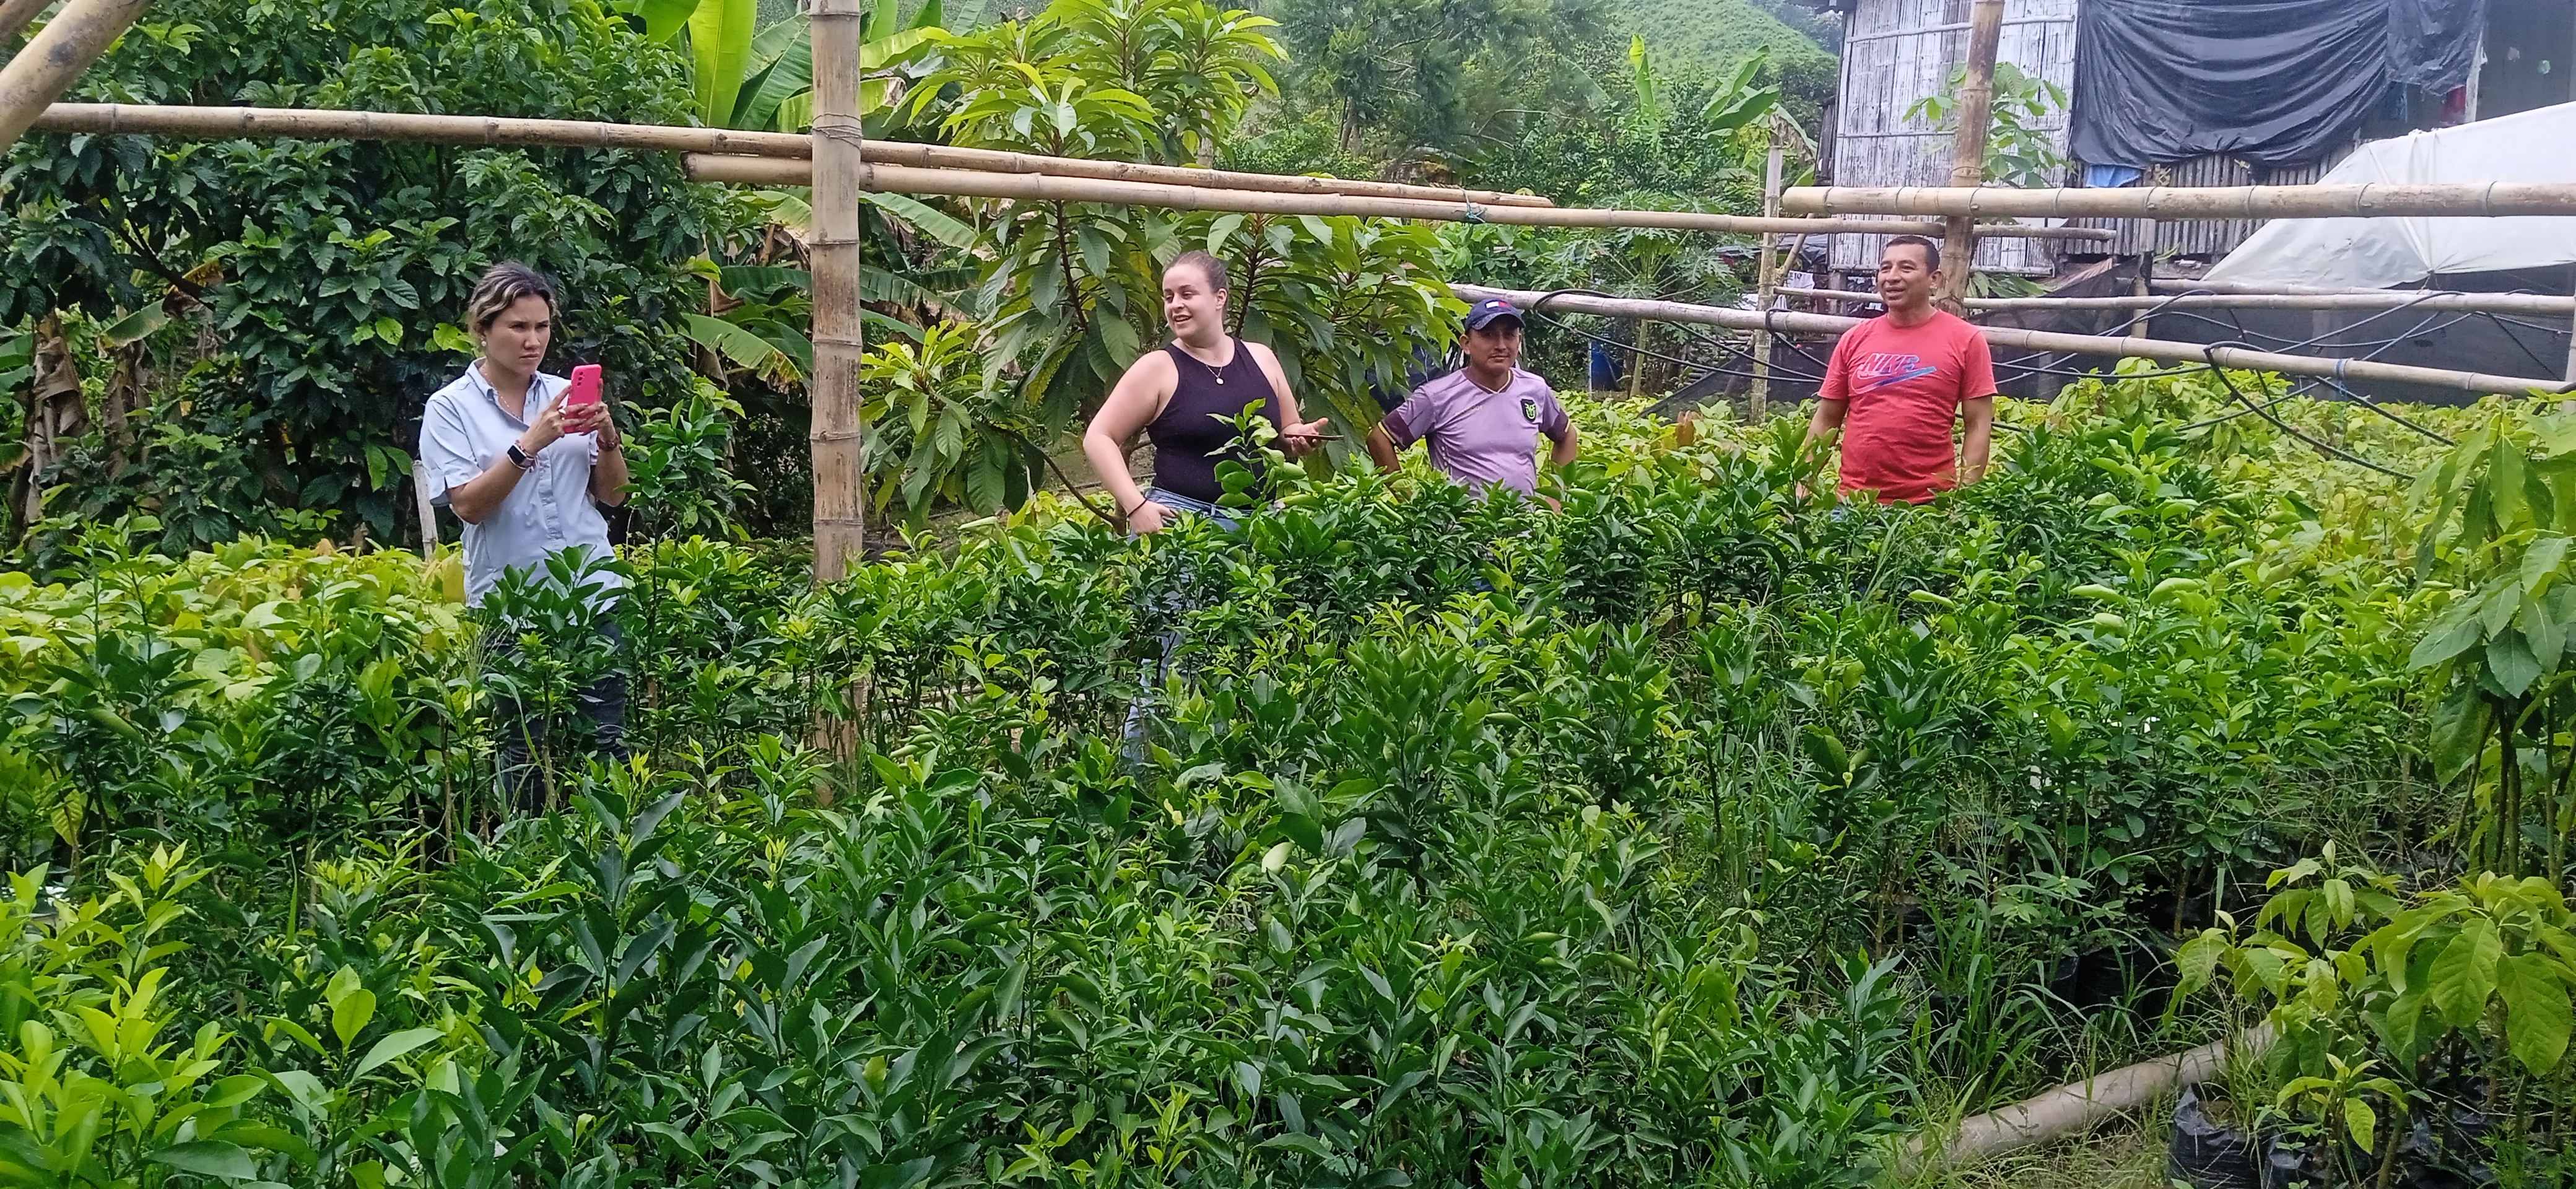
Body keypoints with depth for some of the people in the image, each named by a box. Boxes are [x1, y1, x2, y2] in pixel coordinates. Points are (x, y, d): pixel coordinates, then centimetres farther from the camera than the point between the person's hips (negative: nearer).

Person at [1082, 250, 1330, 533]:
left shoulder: (1260, 359, 11)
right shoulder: (1157, 368, 0)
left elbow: (1287, 430, 24)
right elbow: (1098, 438, -3)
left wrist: (1298, 437, 0)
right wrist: (1136, 505, -14)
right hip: (1178, 519, -3)